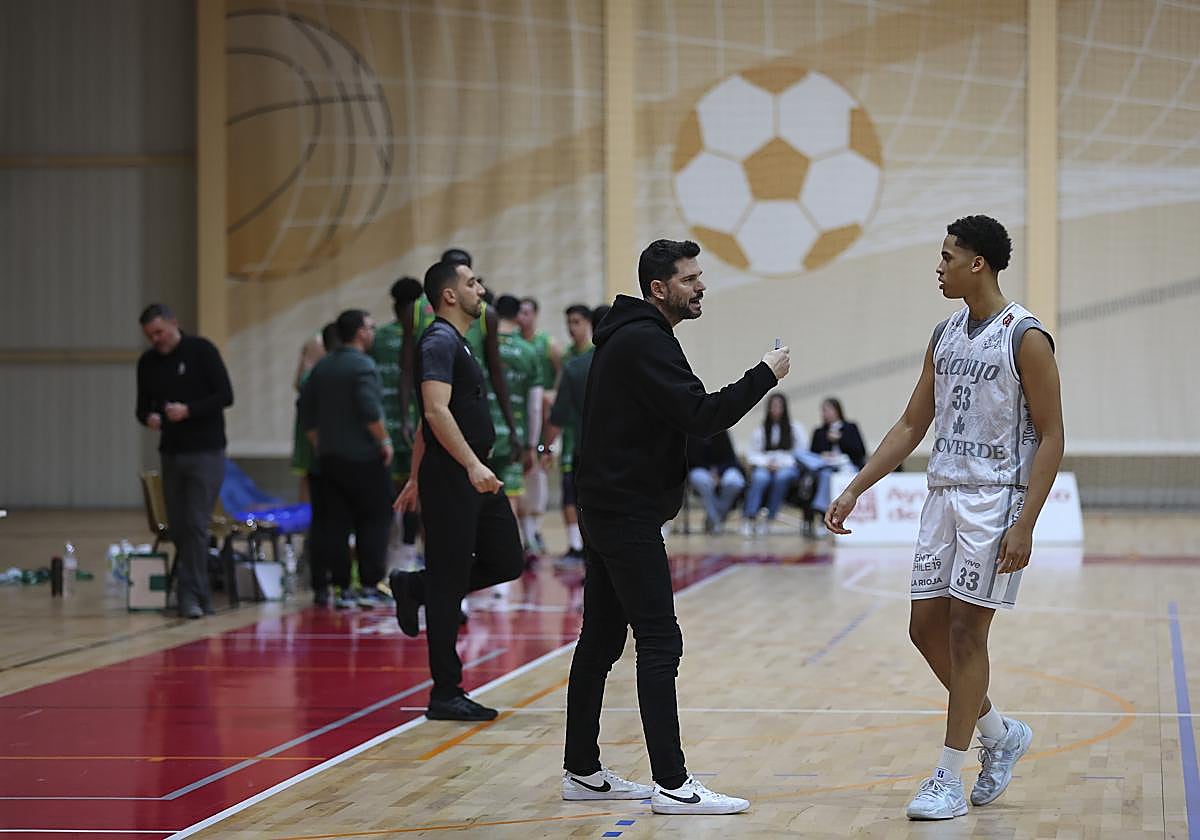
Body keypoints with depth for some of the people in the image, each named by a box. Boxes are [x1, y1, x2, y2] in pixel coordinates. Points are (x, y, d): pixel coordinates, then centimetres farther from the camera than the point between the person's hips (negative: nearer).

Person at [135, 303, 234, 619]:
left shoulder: (201, 351, -6)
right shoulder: (148, 362, 9)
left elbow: (225, 396, -10)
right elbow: (143, 405, 15)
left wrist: (188, 410, -22)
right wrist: (148, 418, -9)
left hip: (205, 453, -6)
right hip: (171, 452, 6)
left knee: (195, 525, -12)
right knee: (178, 528, 5)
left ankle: (191, 595, -11)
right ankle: (200, 596, 13)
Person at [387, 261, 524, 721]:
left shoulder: (455, 344, 20)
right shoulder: (440, 342, -11)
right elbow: (436, 411, -24)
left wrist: (416, 478, 25)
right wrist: (472, 465, -30)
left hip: (474, 478, 10)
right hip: (451, 478, -10)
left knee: (506, 563, 8)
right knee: (448, 585, -5)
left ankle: (413, 586, 21)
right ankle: (445, 695, 0)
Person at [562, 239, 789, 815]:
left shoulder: (630, 336, 17)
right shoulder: (645, 342, -16)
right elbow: (701, 415, -22)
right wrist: (765, 375, -14)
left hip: (605, 508, 11)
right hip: (629, 514, -11)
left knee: (601, 639, 13)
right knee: (659, 642, -10)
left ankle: (582, 772, 19)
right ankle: (672, 785, -11)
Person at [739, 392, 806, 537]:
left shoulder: (796, 428, 12)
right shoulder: (760, 430, 17)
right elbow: (751, 454, 10)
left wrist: (782, 463, -10)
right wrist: (766, 462, -9)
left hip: (788, 467, -1)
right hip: (764, 466, 1)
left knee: (782, 476, -37)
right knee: (760, 477, -35)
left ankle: (770, 519, -34)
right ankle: (749, 519, -45)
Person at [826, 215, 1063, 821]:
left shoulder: (1025, 337, -10)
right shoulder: (946, 335, 12)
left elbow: (1051, 436, -11)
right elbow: (912, 425, 17)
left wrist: (1024, 525, -18)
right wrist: (854, 491, 11)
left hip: (995, 499, -7)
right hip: (943, 495, 7)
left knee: (966, 630, -6)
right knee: (925, 626, 6)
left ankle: (948, 781, 0)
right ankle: (1000, 733, 26)